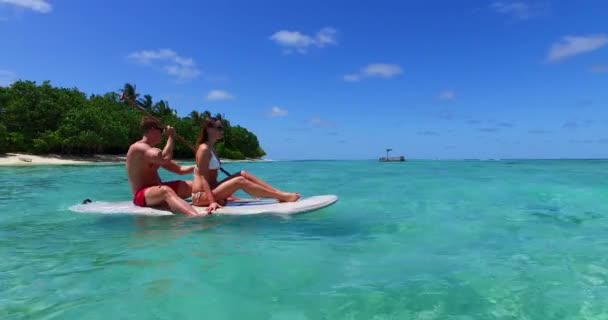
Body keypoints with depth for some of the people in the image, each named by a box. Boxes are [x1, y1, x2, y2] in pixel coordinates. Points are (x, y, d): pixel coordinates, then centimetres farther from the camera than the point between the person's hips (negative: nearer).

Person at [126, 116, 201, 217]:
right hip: (142, 194, -10)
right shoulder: (138, 147, -10)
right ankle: (197, 218, -68)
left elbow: (179, 169, 19)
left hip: (156, 190, 10)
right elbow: (165, 158, -27)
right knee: (166, 191, -42)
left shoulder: (154, 151, 20)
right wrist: (171, 137, -12)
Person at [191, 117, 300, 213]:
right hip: (201, 196, -9)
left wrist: (226, 193, 15)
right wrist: (212, 201, -27)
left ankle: (279, 193, -10)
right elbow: (203, 178, -20)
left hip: (210, 191, 9)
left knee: (243, 174, -2)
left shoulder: (211, 148, 15)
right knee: (239, 181, -23)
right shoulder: (204, 149, -13)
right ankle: (283, 197, -24)